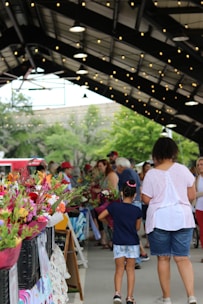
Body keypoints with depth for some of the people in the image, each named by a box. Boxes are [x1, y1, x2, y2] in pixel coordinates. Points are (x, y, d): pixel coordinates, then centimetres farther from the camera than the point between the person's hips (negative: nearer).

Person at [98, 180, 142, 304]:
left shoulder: (114, 206, -6)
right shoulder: (137, 210, -7)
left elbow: (100, 217, 1)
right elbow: (137, 228, 3)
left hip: (118, 242, 0)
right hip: (133, 242, 0)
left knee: (119, 269, 8)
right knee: (130, 269, 7)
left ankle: (117, 293, -9)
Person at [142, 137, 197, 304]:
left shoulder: (151, 174, -6)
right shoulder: (182, 169, -2)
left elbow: (146, 199, -4)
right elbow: (192, 196, 3)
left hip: (159, 219, -1)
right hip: (182, 217, 1)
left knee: (163, 258, 9)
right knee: (183, 258, 5)